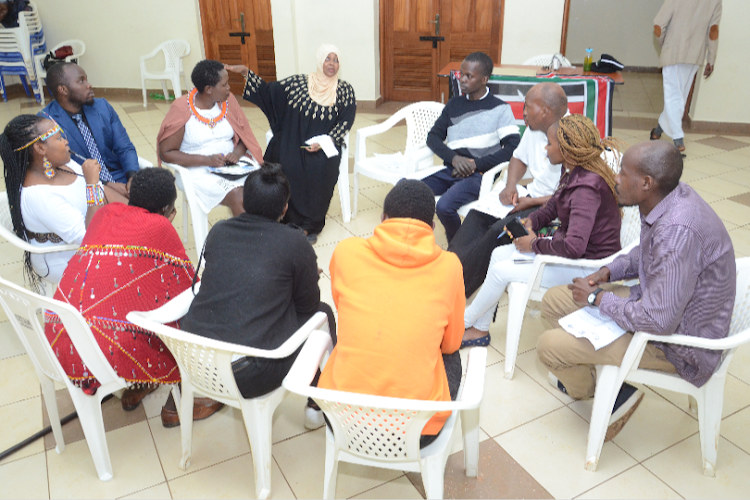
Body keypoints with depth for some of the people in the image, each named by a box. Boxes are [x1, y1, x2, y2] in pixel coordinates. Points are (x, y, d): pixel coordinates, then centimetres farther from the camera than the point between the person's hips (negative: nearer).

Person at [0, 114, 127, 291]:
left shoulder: (62, 163, -3)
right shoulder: (37, 195, -30)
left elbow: (102, 191, 6)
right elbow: (88, 237, -33)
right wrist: (92, 183, -33)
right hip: (68, 264, -9)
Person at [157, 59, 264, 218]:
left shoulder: (227, 100, 5)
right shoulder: (181, 110, -9)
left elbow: (243, 136, 14)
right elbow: (166, 153, -8)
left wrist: (237, 152, -10)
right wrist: (206, 160, -18)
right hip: (200, 170, -4)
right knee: (238, 197, -31)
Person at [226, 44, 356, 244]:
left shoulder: (345, 91, 5)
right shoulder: (298, 82, 7)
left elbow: (346, 121, -2)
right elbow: (268, 91, 6)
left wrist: (325, 142, -15)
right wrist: (246, 73, -5)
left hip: (325, 145, -1)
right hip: (293, 141, 1)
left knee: (319, 169, -31)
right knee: (287, 168, -29)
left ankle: (311, 224, -13)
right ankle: (294, 220, -10)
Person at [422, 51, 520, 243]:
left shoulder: (500, 109, 1)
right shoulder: (454, 104, 16)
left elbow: (513, 148, -7)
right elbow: (433, 137, 12)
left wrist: (476, 164, -14)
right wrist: (454, 158, -7)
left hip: (478, 175, -5)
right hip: (450, 170, 5)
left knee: (444, 207, -31)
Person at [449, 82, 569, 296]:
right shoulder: (534, 130, 4)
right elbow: (519, 157, 21)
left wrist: (532, 202, -18)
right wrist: (511, 186, 2)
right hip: (531, 195, 9)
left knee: (500, 230, -26)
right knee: (477, 215, -7)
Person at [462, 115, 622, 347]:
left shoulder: (587, 188, -31)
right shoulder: (573, 172, -1)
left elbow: (574, 246, -38)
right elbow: (553, 205, 18)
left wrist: (535, 244, -21)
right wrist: (532, 221, 0)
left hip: (587, 266, -10)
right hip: (571, 249, 10)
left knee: (501, 270, -12)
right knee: (499, 254, 4)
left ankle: (464, 321, 15)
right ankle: (480, 330, 14)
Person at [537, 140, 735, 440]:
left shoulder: (678, 232, -35)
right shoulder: (668, 199, -6)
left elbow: (658, 322, -33)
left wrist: (597, 297, -19)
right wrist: (608, 272, -1)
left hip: (675, 340, -9)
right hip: (657, 302, 9)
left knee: (549, 346, -13)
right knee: (553, 300, 8)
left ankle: (585, 389, 22)